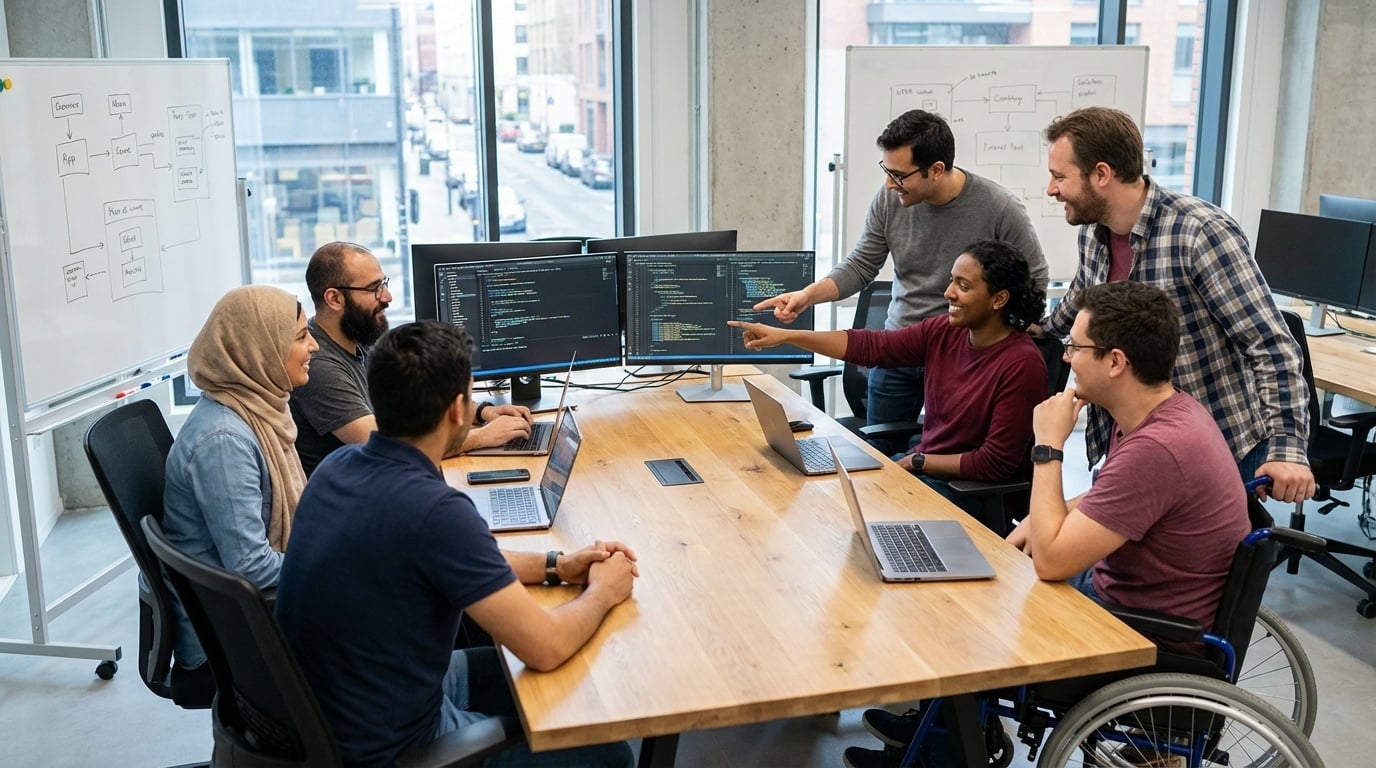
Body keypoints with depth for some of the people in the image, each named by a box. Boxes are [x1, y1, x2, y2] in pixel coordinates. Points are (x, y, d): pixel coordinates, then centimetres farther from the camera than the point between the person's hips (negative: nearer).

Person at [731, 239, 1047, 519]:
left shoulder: (1022, 365, -21)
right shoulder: (944, 332, -1)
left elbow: (995, 464, -19)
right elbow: (868, 346, -2)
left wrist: (916, 462, -14)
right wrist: (784, 335, -7)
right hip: (922, 464, 7)